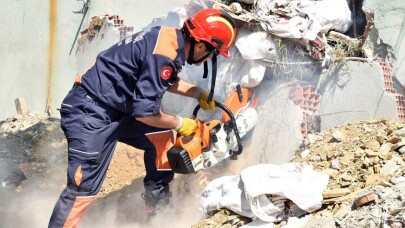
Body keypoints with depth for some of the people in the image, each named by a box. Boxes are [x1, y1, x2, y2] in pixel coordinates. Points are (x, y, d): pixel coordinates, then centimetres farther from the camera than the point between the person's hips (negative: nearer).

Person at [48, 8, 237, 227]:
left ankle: (158, 208, 29)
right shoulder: (163, 56, -26)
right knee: (83, 188, -11)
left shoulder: (172, 37, 3)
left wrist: (197, 92, 15)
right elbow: (145, 112, -23)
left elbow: (164, 81, 24)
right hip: (90, 112, -10)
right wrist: (180, 123, -9)